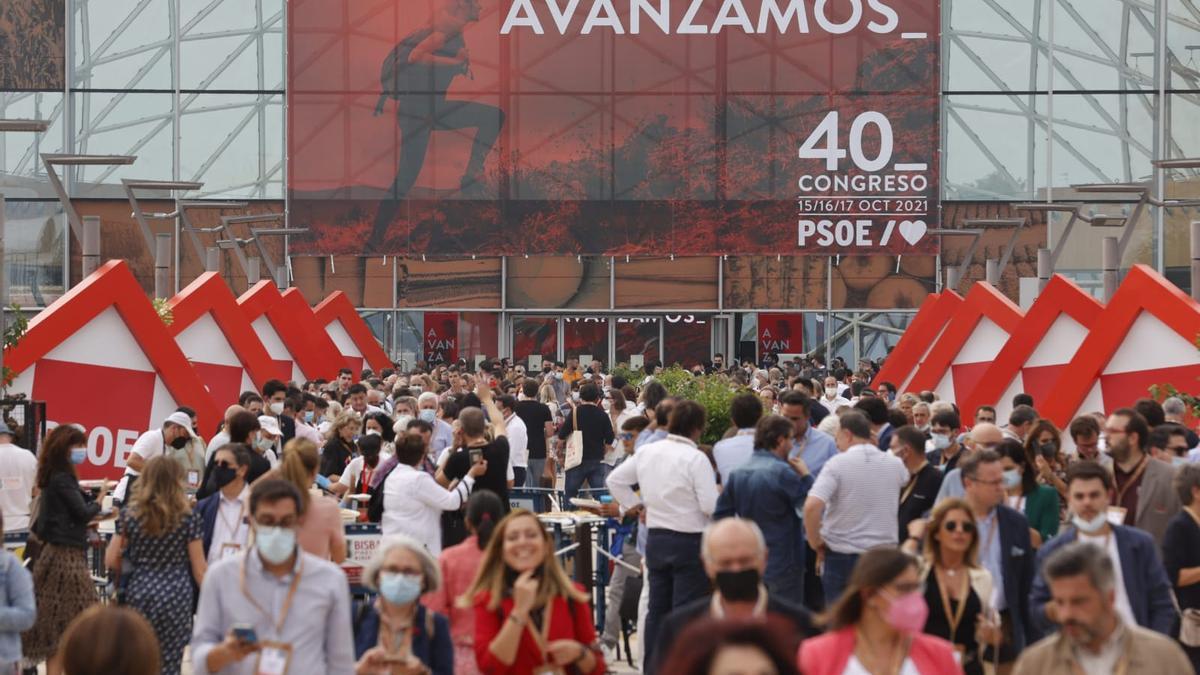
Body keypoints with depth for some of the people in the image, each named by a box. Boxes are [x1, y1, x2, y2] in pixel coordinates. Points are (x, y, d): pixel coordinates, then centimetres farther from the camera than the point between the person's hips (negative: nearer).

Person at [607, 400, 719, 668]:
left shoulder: (646, 452, 4)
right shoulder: (696, 458, -16)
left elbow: (615, 480, 14)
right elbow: (710, 505, -19)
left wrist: (636, 505, 18)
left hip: (655, 538, 6)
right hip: (689, 542, -6)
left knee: (657, 608, 14)